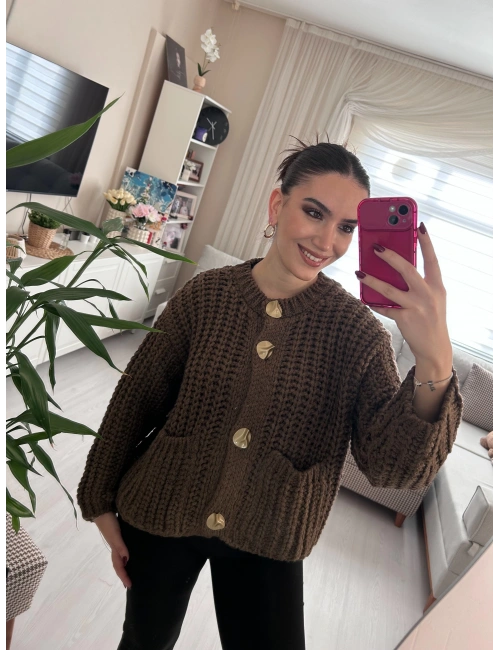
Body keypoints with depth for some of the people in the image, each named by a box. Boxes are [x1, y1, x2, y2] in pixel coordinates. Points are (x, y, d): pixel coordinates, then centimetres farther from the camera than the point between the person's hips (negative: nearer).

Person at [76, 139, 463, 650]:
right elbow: (135, 398, -5)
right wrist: (101, 499, 4)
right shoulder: (204, 295, -14)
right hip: (160, 515, 1)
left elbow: (394, 468, -22)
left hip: (266, 543, 0)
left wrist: (434, 362, -40)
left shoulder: (357, 331, -14)